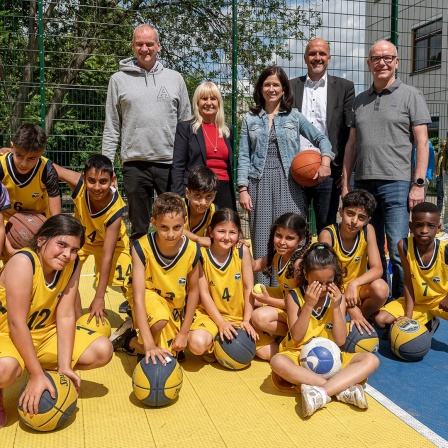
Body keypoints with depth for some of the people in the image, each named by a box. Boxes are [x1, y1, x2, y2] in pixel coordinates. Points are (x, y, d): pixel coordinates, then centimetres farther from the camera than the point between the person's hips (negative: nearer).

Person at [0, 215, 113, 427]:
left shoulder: (72, 265, -10)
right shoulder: (23, 262, -27)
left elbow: (66, 316, -12)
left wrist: (64, 366, -19)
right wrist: (36, 375, -28)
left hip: (45, 333, 6)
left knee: (103, 350, -9)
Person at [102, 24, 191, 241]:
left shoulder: (175, 78, 10)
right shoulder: (119, 79, 8)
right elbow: (111, 127, 8)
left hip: (171, 163, 1)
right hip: (135, 164, 0)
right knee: (139, 227, 7)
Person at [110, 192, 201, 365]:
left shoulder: (192, 250, -22)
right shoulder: (142, 247, -29)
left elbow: (193, 290, -7)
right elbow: (138, 297, -33)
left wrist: (184, 333, -6)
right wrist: (149, 344, -40)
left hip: (173, 305, 4)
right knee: (160, 320, -38)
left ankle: (129, 340, 24)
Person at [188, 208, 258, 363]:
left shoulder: (242, 251, -7)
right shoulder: (202, 253, -11)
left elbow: (249, 288, -4)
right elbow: (204, 293, -11)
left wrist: (247, 320, -10)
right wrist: (221, 323, -17)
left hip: (238, 315, 3)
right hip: (210, 313, -3)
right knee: (197, 344, -29)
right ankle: (211, 346, 7)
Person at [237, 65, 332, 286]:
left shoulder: (294, 116, 11)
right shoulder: (250, 119, 11)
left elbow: (321, 139, 12)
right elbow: (243, 156, 6)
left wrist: (326, 159, -9)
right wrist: (243, 188, -4)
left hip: (288, 183, 0)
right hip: (260, 183, 1)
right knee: (261, 239, 1)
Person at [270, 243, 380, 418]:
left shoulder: (337, 298, 1)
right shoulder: (295, 296, -6)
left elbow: (340, 340, -5)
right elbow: (296, 337, -14)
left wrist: (336, 307, -15)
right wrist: (309, 305, -22)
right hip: (299, 357, -3)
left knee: (371, 360, -19)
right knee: (278, 361, -37)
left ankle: (321, 392, -36)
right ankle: (343, 389, -33)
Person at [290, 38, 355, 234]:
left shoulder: (344, 87, 8)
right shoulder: (291, 87, 12)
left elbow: (350, 131, 4)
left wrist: (345, 169, -3)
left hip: (328, 171, -1)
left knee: (327, 229, 6)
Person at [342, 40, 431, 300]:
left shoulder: (410, 96, 3)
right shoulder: (360, 100, 16)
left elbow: (422, 143, -2)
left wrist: (419, 184, -11)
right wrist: (346, 183, 10)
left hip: (396, 184, -4)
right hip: (363, 184, 5)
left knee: (399, 252, -6)